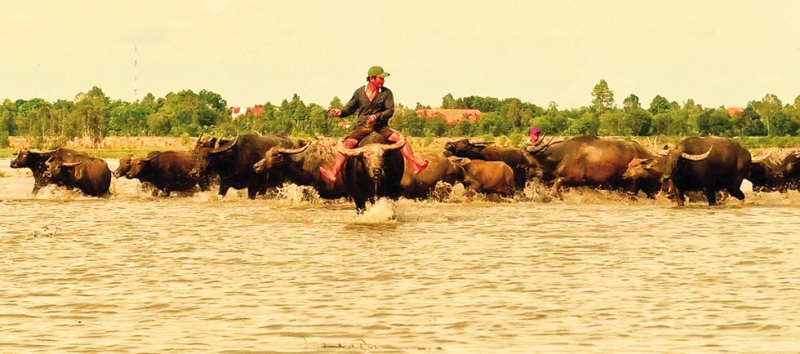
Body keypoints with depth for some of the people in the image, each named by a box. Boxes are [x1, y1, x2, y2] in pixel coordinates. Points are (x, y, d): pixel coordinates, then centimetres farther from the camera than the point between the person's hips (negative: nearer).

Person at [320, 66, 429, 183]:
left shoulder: (386, 93, 3)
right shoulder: (359, 92, 6)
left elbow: (390, 111, -4)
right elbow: (350, 108, 15)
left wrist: (377, 116, -22)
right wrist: (340, 112, -6)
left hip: (381, 126, 0)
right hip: (362, 126, 0)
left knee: (399, 138, -24)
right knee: (347, 143, -24)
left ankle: (414, 166, -23)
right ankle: (333, 172, -29)